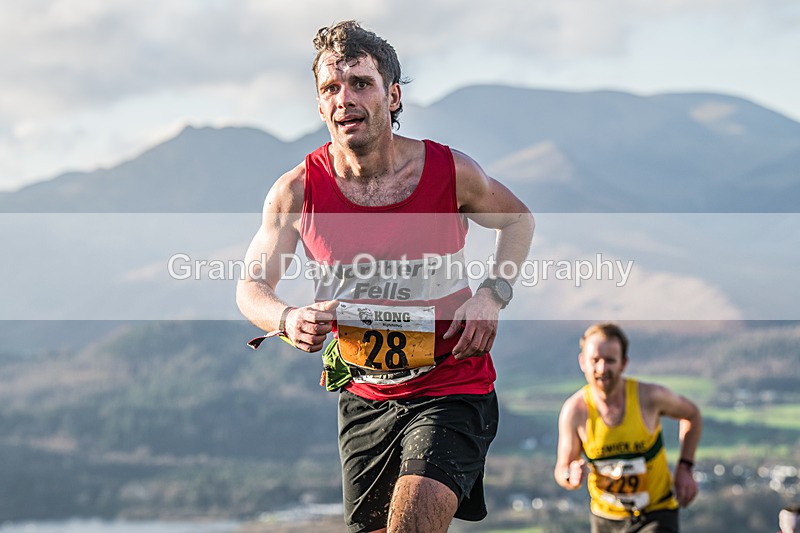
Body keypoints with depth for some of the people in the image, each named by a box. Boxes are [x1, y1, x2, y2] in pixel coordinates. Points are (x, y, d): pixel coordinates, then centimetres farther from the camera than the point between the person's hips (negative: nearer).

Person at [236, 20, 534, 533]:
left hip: (453, 389, -3)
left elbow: (518, 218, 10)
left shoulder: (450, 171, -10)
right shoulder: (297, 191, -8)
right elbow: (251, 286, -2)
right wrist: (289, 319, -25)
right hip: (364, 398, 3)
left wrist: (492, 295, -7)